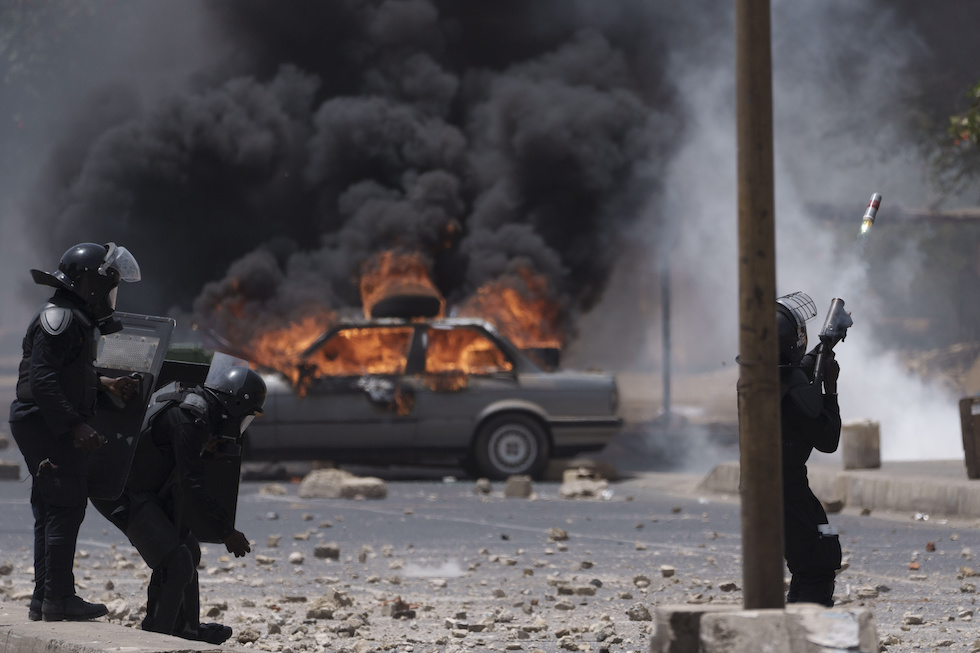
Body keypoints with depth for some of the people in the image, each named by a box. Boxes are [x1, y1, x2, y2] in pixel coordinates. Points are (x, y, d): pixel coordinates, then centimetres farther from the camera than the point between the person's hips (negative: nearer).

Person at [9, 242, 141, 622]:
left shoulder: (77, 319, 19)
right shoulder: (60, 317, -15)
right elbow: (43, 379, -22)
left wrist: (104, 385, 13)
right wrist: (75, 425, -26)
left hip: (52, 429, 11)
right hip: (44, 424, -11)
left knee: (52, 511, 11)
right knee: (67, 505, -11)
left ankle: (44, 600, 14)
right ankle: (58, 598, -11)